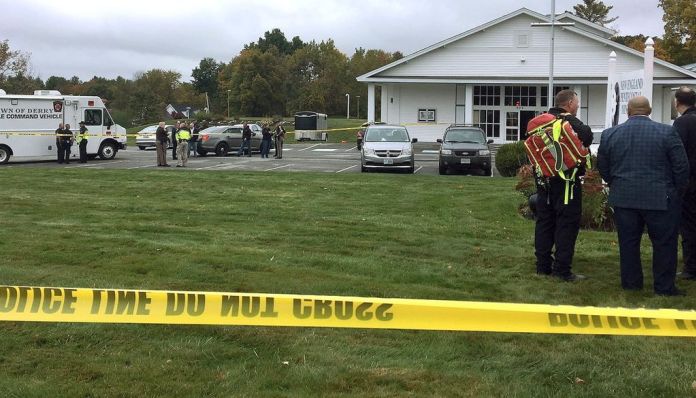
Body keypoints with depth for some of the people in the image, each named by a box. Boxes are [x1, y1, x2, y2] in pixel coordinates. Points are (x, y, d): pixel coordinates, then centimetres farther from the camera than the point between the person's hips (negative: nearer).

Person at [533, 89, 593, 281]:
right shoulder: (570, 121, -14)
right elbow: (587, 137, -23)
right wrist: (583, 128, -4)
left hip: (544, 181, 8)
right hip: (566, 182, -8)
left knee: (544, 222, 12)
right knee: (567, 224, -3)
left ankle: (543, 265, 16)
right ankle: (562, 269, -4)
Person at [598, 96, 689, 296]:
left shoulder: (609, 134, 1)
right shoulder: (667, 132, -8)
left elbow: (603, 169, 9)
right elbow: (682, 167, -6)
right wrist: (675, 191, 9)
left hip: (623, 198, 3)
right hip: (661, 199, -3)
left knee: (628, 242, 12)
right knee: (664, 243, 7)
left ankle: (630, 283, 18)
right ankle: (664, 286, 11)